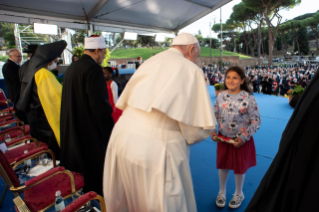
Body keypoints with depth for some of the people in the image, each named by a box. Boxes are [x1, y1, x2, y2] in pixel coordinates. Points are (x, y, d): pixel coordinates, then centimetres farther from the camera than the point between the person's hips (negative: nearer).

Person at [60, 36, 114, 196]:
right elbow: (99, 104, -23)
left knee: (80, 162, 23)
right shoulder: (93, 69, -19)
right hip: (90, 131, -9)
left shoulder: (72, 67, 9)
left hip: (73, 129, 10)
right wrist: (109, 131, -15)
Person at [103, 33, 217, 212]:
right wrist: (190, 137, 13)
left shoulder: (151, 62, 9)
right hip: (156, 148, -6)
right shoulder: (191, 70, -6)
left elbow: (124, 102, 13)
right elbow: (200, 126, -8)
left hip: (122, 138, 6)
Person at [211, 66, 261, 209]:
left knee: (240, 167, 16)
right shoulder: (221, 96, -4)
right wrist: (212, 132, -7)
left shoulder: (248, 98, -15)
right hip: (223, 138, 3)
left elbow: (256, 120, -12)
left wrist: (244, 138, -17)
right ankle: (222, 192, 42)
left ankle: (239, 194, 43)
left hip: (241, 141, -3)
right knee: (223, 165, 17)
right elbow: (215, 116, 5)